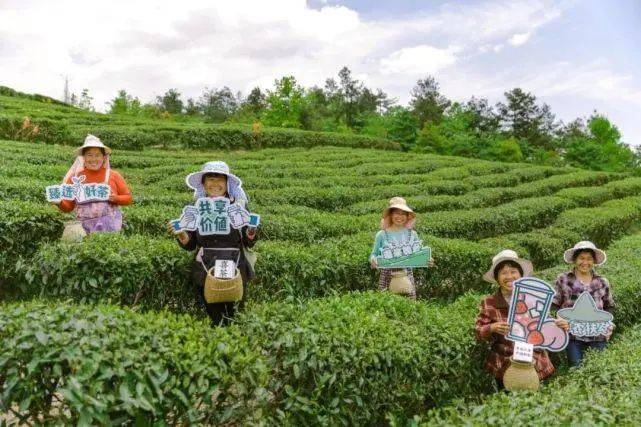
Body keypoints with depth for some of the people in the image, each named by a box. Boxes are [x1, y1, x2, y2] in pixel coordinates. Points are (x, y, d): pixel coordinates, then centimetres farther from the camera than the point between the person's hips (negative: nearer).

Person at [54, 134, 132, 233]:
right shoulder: (75, 177, 6)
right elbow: (68, 206, 11)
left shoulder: (113, 175, 2)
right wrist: (59, 202, -9)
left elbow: (128, 198, 7)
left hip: (110, 225, -1)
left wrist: (116, 198, -11)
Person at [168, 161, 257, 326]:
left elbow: (249, 243, 7)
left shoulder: (239, 205, 6)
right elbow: (190, 245, 12)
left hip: (234, 263, 0)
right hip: (204, 265, 0)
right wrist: (181, 234, -8)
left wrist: (251, 231, -13)